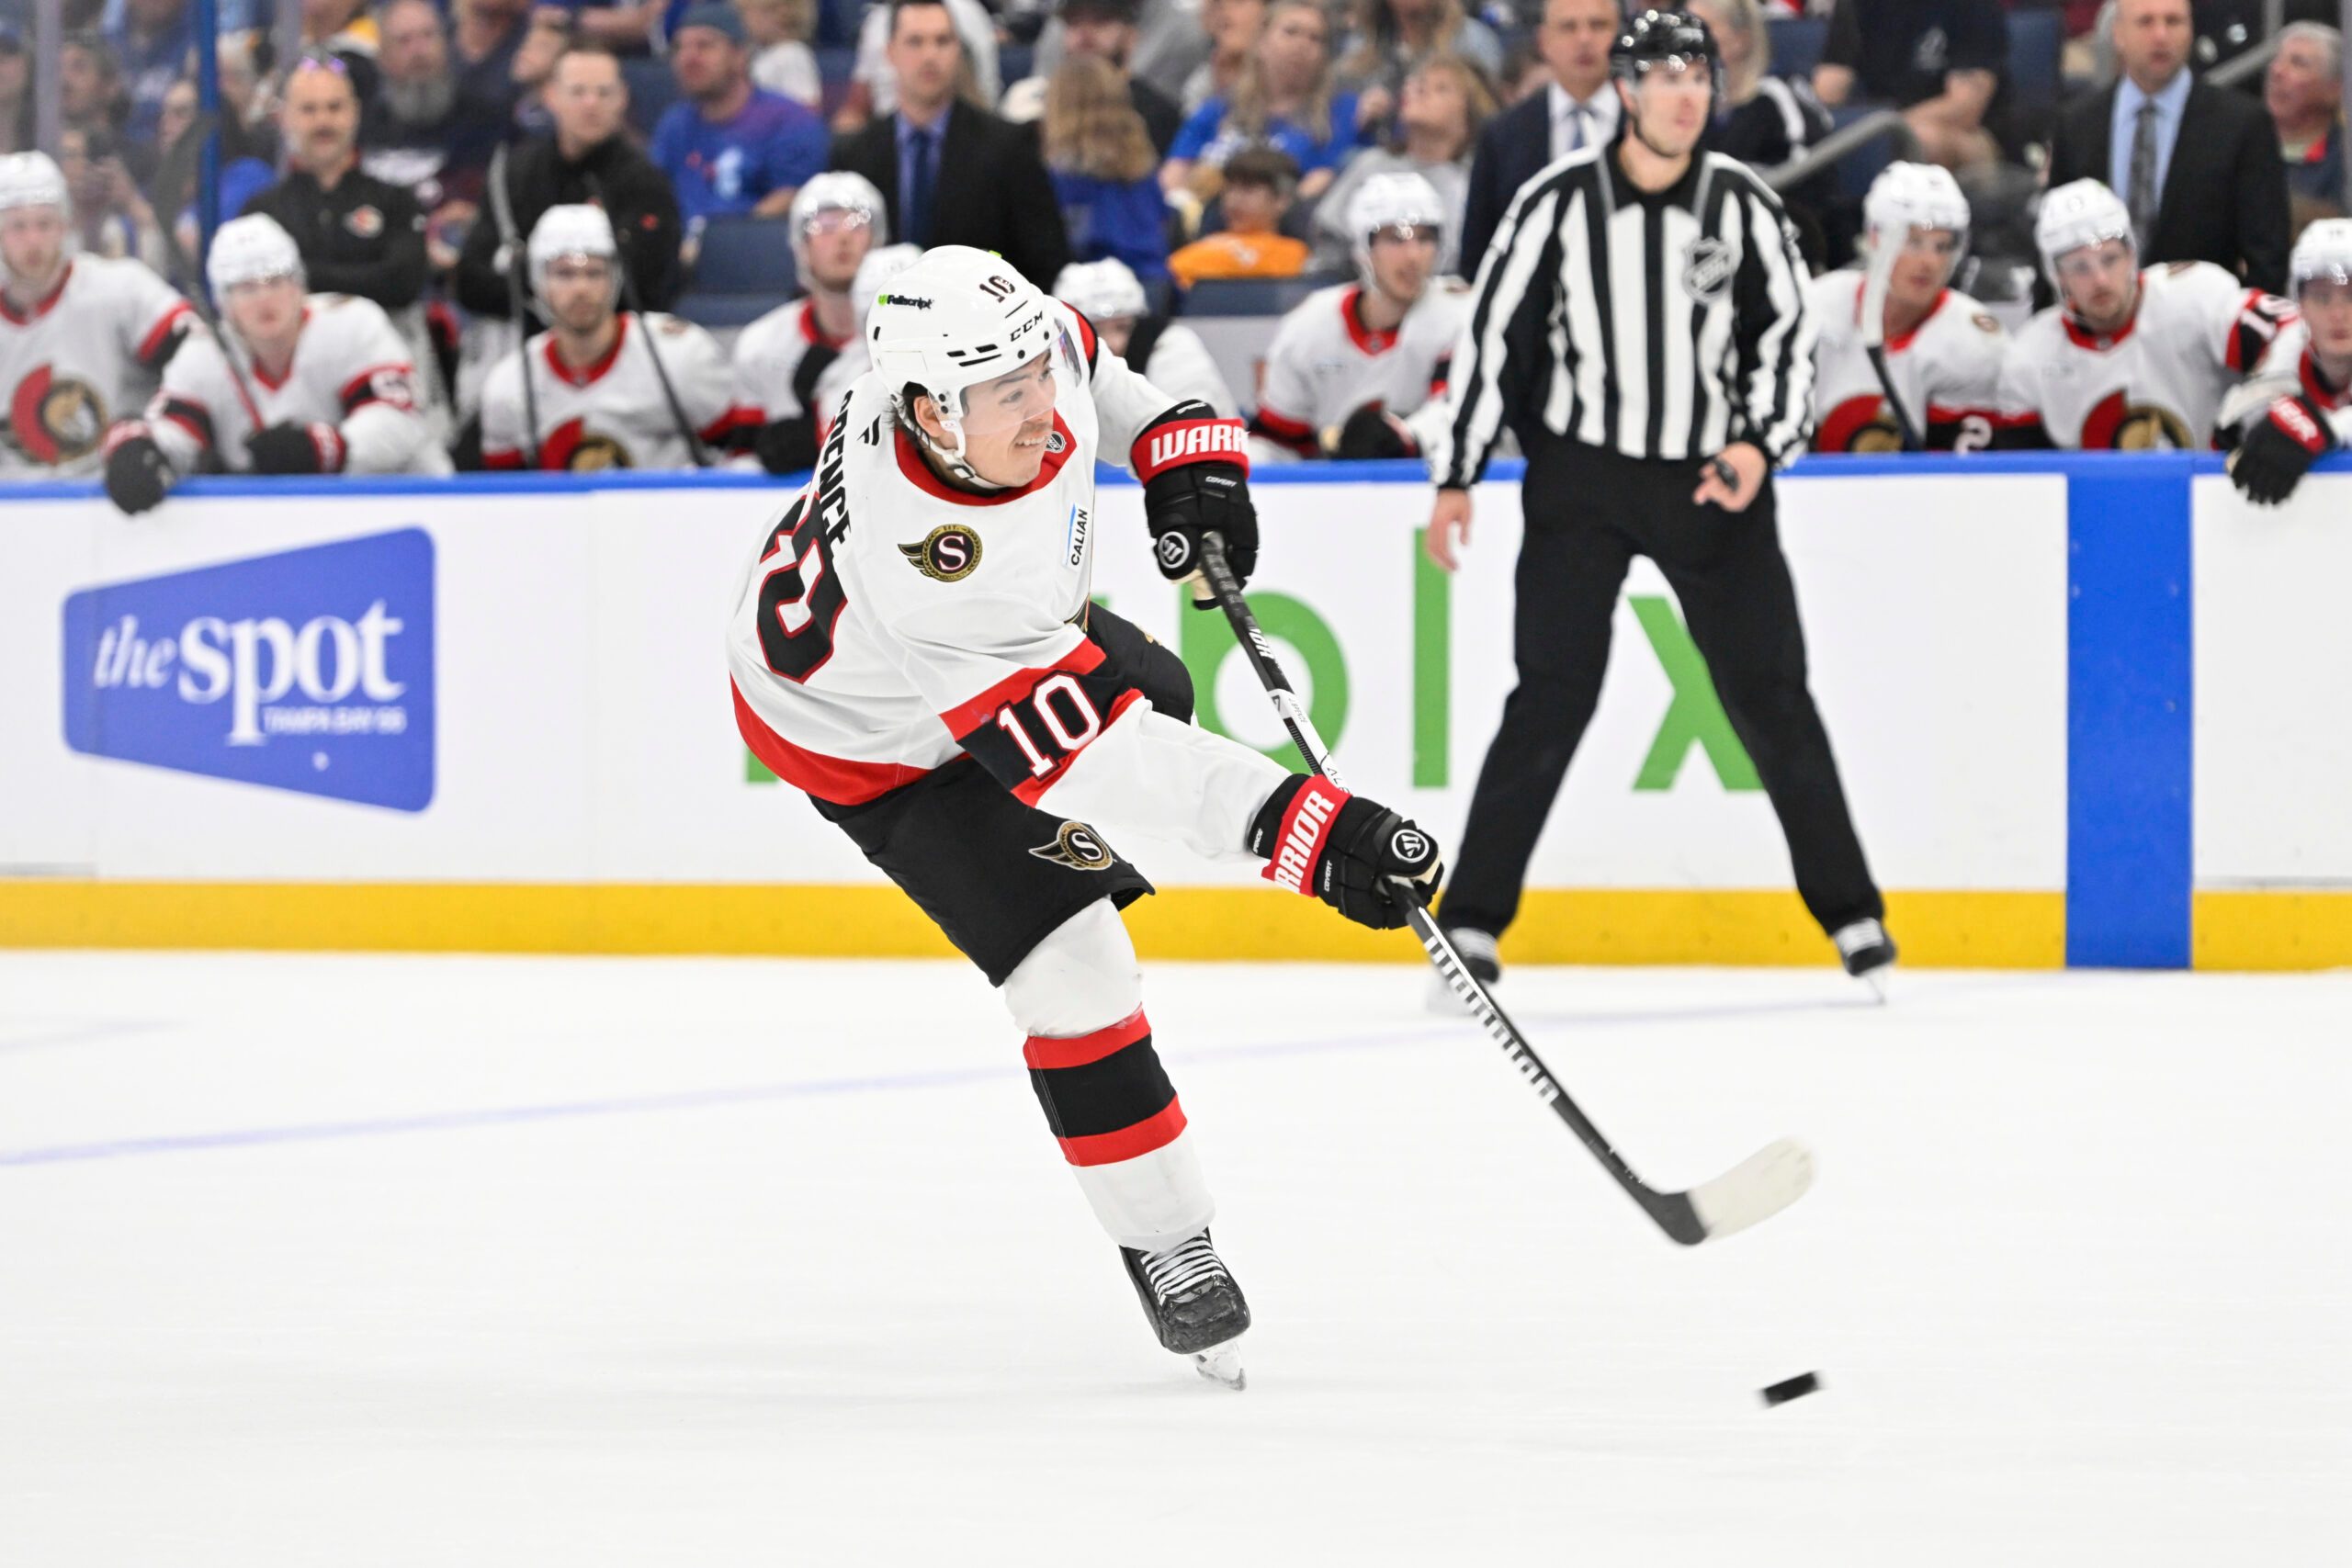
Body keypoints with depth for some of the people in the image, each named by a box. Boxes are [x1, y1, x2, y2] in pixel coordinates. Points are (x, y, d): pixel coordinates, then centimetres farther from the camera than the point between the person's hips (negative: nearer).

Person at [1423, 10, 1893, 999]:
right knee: (1553, 696, -8)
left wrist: (1760, 444, -12)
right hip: (1581, 474, -2)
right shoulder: (1560, 203, -8)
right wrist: (1455, 479, -3)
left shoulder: (1742, 205, -3)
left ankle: (1850, 911, 12)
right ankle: (1473, 920, -2)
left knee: (1769, 693, 2)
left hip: (1711, 479, 2)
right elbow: (1493, 335, -3)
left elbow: (1788, 333, 4)